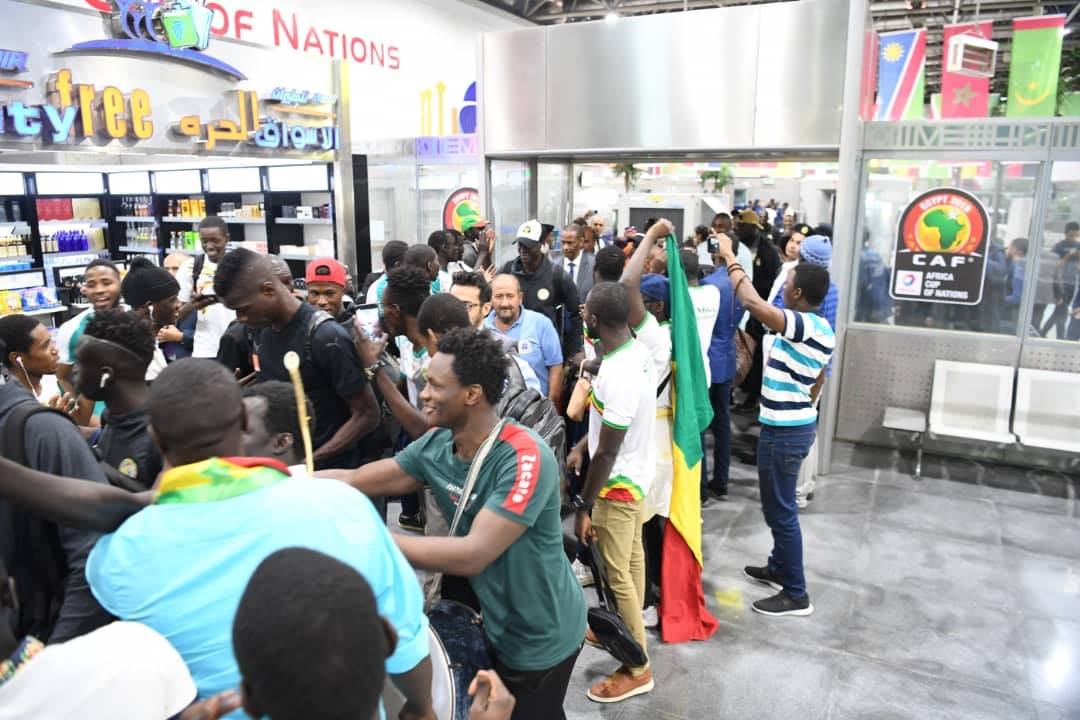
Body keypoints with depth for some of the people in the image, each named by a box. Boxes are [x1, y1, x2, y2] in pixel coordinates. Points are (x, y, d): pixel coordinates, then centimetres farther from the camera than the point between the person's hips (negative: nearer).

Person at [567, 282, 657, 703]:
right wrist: (580, 445, 12)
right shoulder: (637, 350, -5)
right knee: (632, 559, 24)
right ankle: (629, 629, 44)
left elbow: (607, 452, -27)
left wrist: (583, 506, -18)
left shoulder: (618, 376, -34)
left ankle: (637, 669, 19)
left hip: (619, 484, -9)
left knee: (617, 574, 4)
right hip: (636, 473, 9)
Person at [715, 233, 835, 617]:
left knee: (780, 509, 0)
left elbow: (752, 302, -36)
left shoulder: (802, 325, -23)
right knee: (778, 503, 23)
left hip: (784, 430, -10)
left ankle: (796, 594, 10)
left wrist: (730, 259, -24)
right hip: (798, 424, 10)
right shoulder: (822, 329, 9)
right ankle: (779, 568, 37)